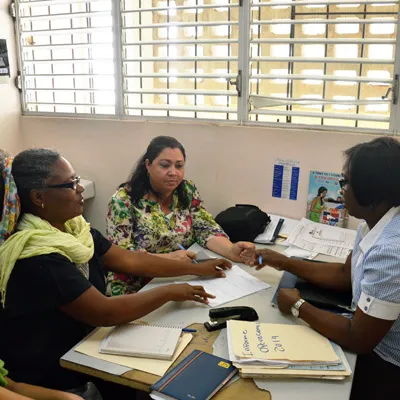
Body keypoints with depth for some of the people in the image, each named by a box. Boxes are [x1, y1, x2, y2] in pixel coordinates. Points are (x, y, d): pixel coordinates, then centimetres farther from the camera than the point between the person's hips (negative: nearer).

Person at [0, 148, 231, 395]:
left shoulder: (72, 227, -2)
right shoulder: (37, 259, -28)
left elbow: (130, 260, 2)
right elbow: (106, 313, -29)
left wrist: (197, 269, 2)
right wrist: (169, 293, -18)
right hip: (53, 377, -7)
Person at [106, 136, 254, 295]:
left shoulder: (188, 191, 2)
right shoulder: (124, 200, -12)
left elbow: (207, 230, -1)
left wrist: (231, 251, -21)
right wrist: (167, 258, -29)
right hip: (135, 290, -5)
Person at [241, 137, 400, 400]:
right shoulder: (375, 223, -3)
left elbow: (357, 340, -26)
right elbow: (346, 275, 11)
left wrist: (298, 306, -14)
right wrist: (286, 263, 7)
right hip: (375, 346, 8)